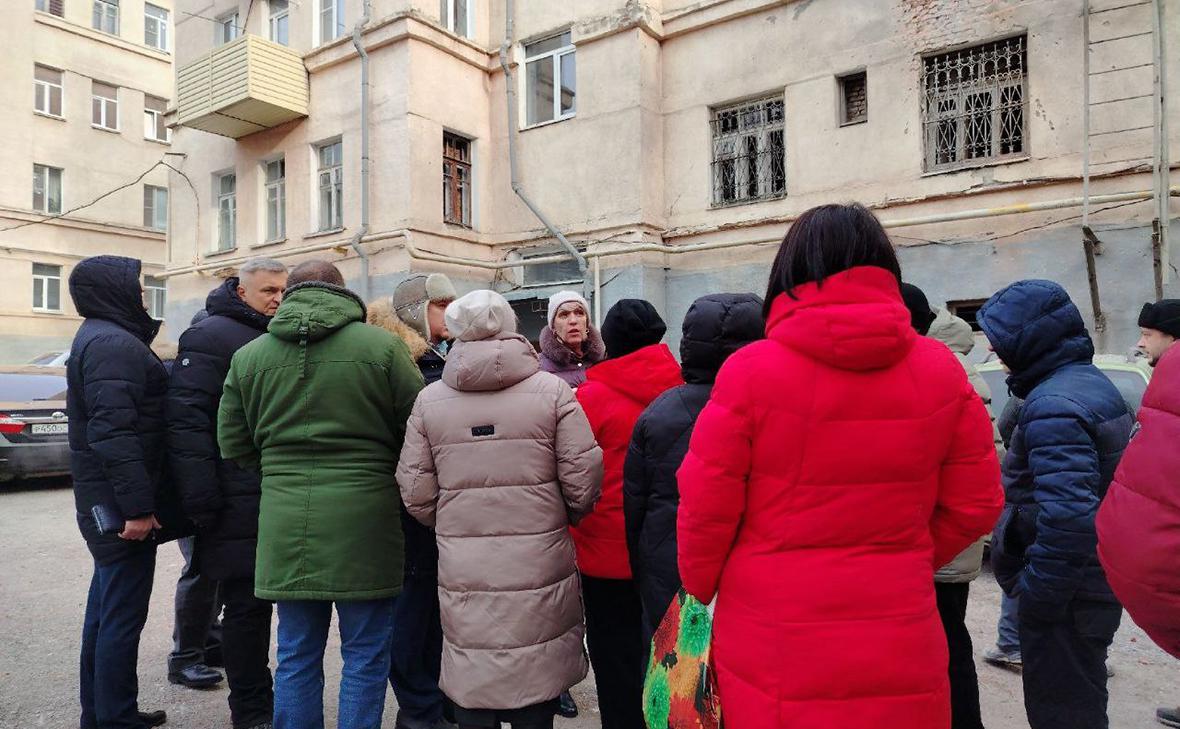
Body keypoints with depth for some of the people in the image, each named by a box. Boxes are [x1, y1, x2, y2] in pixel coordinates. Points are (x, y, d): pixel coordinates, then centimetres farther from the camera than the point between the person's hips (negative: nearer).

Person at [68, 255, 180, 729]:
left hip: (101, 501, 11)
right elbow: (114, 433, -25)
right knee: (123, 616, -2)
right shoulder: (114, 343, -17)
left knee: (105, 609, 19)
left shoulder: (98, 337, 17)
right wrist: (137, 506, -25)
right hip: (120, 504, -11)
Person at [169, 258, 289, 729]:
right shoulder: (211, 335, -8)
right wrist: (201, 497, -20)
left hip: (278, 497, 7)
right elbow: (186, 419, -16)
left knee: (256, 602, 14)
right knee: (246, 605, 2)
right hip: (238, 501, -7)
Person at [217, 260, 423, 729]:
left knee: (296, 657, 17)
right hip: (362, 516, -3)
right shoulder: (382, 346, -6)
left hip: (284, 521, 3)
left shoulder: (248, 357, 4)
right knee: (365, 657, 10)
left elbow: (233, 447, 9)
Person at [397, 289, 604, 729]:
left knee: (472, 686, 15)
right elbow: (584, 482, -7)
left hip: (464, 575, 1)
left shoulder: (429, 400, 0)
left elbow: (416, 495, 0)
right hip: (539, 570, -1)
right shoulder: (552, 390, -5)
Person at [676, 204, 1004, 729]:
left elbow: (705, 510, -11)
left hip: (774, 650, -2)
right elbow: (974, 505, 3)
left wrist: (700, 591, 7)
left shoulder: (750, 371, -15)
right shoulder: (940, 370, -5)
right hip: (899, 649, 3)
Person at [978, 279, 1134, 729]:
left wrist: (1036, 594, -22)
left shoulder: (1053, 404, -24)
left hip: (1066, 594, -10)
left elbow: (1068, 517, -32)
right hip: (1097, 583, 10)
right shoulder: (1092, 382, 10)